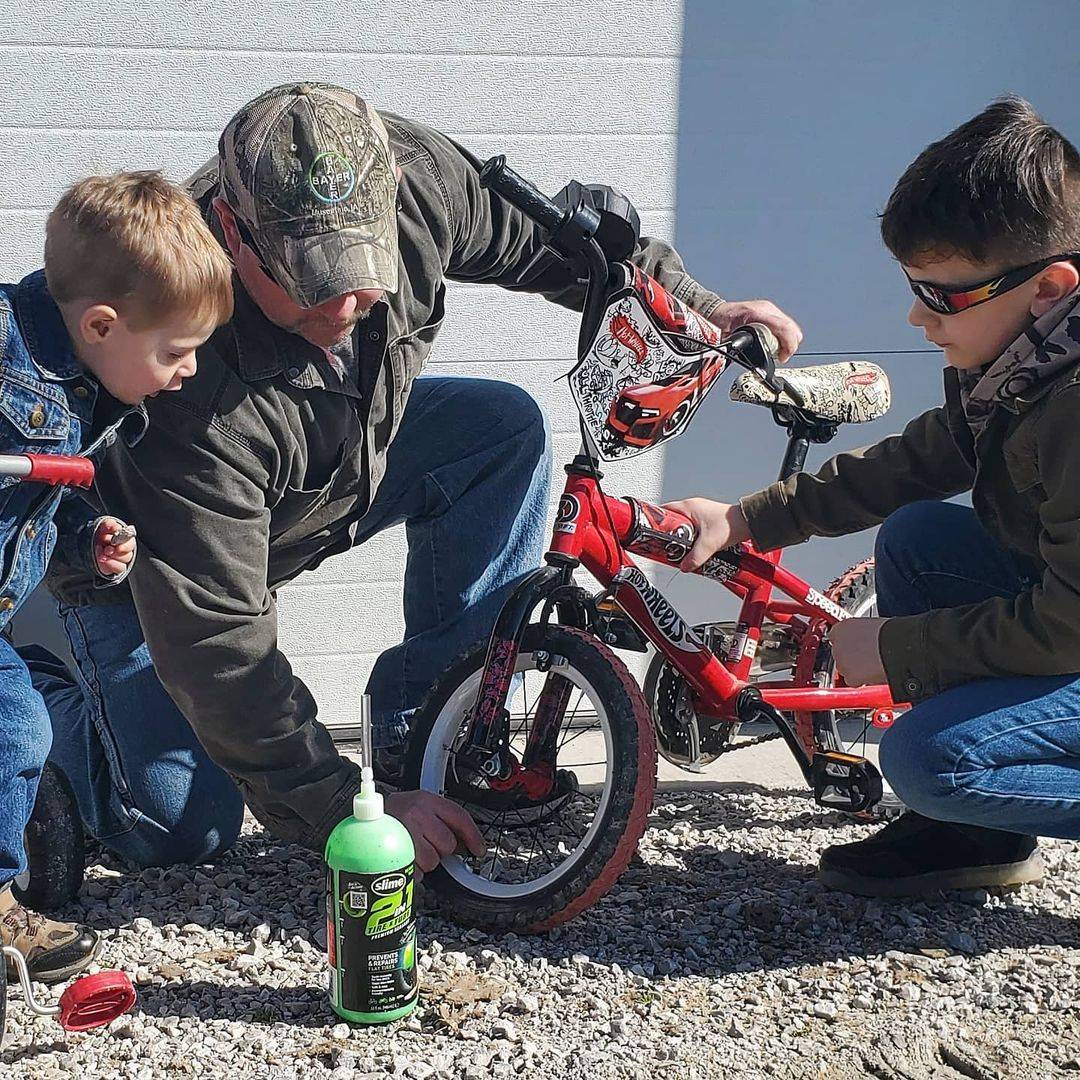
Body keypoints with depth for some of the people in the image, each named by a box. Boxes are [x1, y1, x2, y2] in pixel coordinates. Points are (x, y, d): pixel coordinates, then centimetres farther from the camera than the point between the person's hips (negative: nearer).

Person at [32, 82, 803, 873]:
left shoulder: (415, 175, -27)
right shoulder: (191, 394, -42)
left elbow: (538, 236, -5)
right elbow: (217, 644, -37)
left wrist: (696, 309, -5)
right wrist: (354, 813, -35)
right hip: (147, 561, -6)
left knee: (505, 427, -14)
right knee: (185, 833, -15)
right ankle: (40, 695, 16)